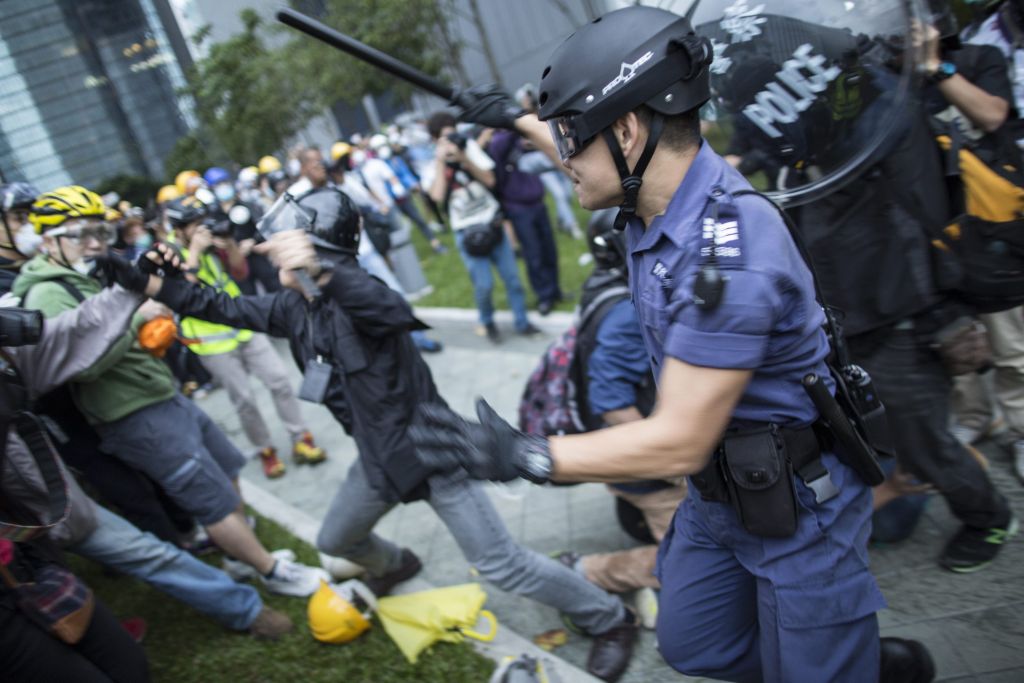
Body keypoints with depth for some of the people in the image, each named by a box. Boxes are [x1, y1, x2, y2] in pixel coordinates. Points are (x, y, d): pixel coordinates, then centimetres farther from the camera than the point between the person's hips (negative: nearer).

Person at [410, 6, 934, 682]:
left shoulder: (728, 255, -34)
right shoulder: (658, 190, -7)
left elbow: (680, 441, -31)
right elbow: (599, 163, 19)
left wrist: (526, 456, -31)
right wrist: (515, 120, 30)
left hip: (799, 505, -8)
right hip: (719, 493, 9)